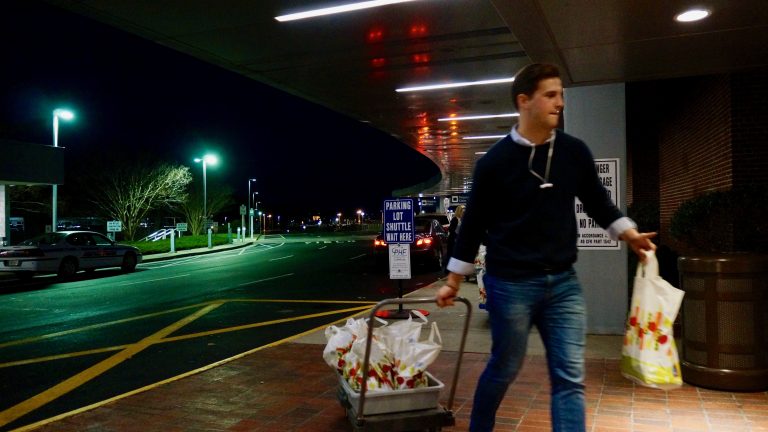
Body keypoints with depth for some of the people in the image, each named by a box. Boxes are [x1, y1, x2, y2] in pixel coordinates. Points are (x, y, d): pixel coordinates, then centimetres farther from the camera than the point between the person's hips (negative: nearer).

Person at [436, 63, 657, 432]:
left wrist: (629, 233, 5)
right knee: (504, 369, 11)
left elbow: (597, 201, 18)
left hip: (563, 282, 4)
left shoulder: (575, 152, 3)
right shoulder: (495, 161, -8)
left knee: (570, 377, 2)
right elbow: (474, 224, -2)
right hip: (510, 284, -4)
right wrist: (453, 282, 1)